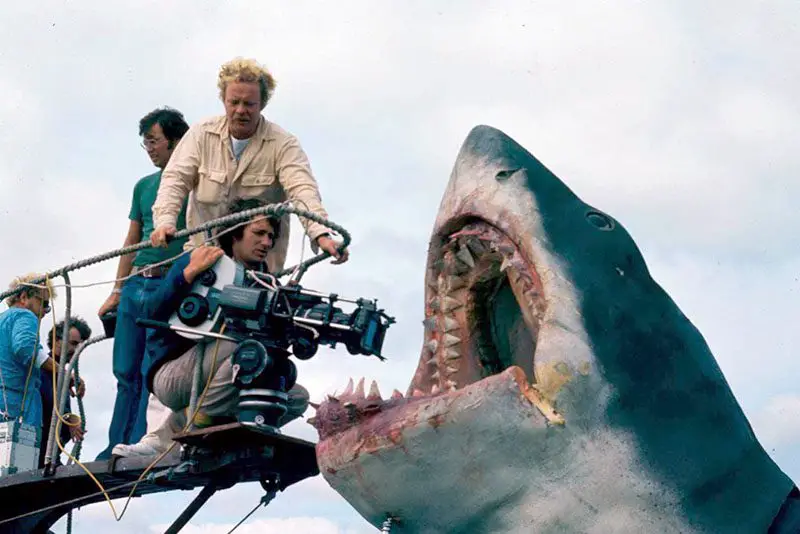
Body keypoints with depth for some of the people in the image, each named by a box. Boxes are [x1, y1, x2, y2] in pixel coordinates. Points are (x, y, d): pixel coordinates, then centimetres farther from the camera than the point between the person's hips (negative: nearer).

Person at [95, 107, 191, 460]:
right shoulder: (143, 186, 18)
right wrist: (117, 292, 19)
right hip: (136, 285, 6)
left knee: (152, 372, -7)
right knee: (126, 372, 7)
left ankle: (136, 449, -4)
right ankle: (117, 448, 13)